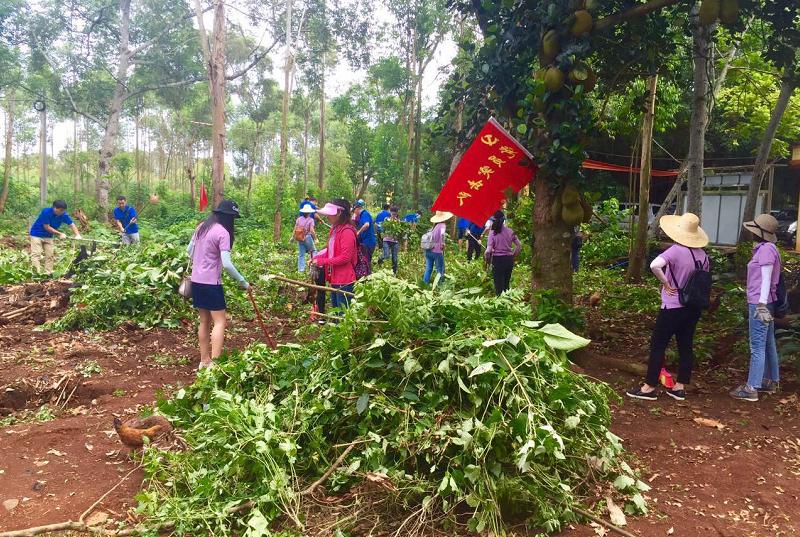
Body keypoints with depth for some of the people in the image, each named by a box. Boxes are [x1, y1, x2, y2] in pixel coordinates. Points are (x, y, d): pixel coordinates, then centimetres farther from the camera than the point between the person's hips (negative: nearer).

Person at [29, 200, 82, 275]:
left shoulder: (63, 215, -11)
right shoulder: (46, 212, -26)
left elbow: (72, 224, -13)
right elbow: (47, 227, -23)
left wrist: (77, 235, -30)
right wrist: (60, 234, -24)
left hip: (48, 236, 6)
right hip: (36, 234, -6)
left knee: (50, 255, 4)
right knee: (36, 254, -11)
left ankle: (48, 274, 10)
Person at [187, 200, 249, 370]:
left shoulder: (202, 227, 8)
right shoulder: (223, 232, -16)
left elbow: (190, 250, 20)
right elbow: (226, 264, -22)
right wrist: (242, 281, -13)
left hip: (196, 280, 8)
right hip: (211, 283, -8)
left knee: (204, 321, 15)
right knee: (219, 321, -5)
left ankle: (204, 360, 21)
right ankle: (214, 362, -13)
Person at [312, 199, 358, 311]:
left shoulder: (347, 231, -19)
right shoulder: (335, 229, 10)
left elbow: (345, 257, -22)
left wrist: (322, 261, -18)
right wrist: (318, 257, 4)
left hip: (344, 281, -9)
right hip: (335, 279, 9)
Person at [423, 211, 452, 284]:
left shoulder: (434, 226, 12)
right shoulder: (442, 225, -9)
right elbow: (442, 234, -30)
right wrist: (442, 244, -23)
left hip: (428, 250, 7)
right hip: (437, 251, -7)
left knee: (428, 268, 13)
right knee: (440, 270, 3)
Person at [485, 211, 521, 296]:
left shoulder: (493, 232, -12)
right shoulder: (510, 231, -1)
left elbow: (488, 250, -18)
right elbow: (519, 245, 3)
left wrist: (487, 260, -1)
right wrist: (513, 255, 15)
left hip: (498, 260, -4)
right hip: (509, 259, 4)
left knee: (499, 285, 5)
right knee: (507, 283, 18)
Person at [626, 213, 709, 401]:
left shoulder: (677, 250, -18)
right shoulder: (702, 254, 3)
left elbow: (654, 265, -33)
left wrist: (666, 283, -19)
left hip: (673, 307, -7)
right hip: (693, 308, 7)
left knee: (658, 345, 1)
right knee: (686, 346, 12)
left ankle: (649, 388, 5)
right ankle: (680, 387, 20)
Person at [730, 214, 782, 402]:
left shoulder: (766, 249, -14)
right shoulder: (764, 248, 15)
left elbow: (766, 279, -18)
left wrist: (762, 304, -21)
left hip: (760, 304, -10)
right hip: (761, 303, 10)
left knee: (757, 347, -7)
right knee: (768, 345, 16)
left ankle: (751, 388, -4)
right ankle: (770, 381, 27)